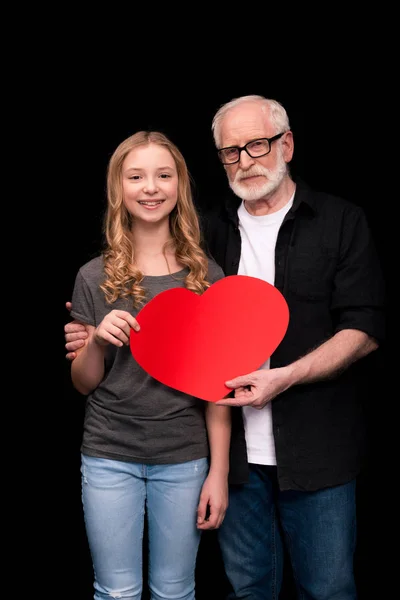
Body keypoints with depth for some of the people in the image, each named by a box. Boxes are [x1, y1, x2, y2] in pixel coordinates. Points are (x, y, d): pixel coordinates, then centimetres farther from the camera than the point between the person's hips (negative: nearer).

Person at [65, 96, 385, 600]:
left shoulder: (340, 222, 0)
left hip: (317, 452, -3)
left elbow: (363, 329, -7)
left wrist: (283, 378, -19)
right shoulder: (211, 231, 10)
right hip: (236, 452, 3)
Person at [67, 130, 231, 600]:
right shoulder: (95, 277, 0)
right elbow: (83, 384, 5)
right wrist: (97, 340, -16)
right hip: (110, 457, 0)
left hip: (184, 459, 0)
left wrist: (219, 471, -3)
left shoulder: (206, 276, 0)